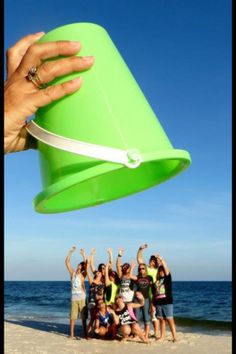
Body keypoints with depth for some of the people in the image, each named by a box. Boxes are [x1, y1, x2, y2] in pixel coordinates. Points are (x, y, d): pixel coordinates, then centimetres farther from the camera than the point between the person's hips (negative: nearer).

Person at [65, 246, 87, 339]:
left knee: (84, 317, 2)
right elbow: (67, 262, 0)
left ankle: (85, 334, 9)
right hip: (74, 298, 1)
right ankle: (72, 334, 11)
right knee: (72, 317, 3)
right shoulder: (72, 273, 6)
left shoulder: (83, 275, 2)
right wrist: (71, 252, -6)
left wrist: (83, 254, -16)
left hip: (82, 298, -1)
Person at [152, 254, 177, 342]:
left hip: (167, 302, -4)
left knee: (170, 320, -5)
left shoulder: (167, 278, 2)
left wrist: (161, 260, -25)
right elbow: (154, 294, 13)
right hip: (158, 303, 4)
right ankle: (162, 337, 16)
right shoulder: (156, 281, 12)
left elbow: (166, 269, -15)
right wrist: (153, 304, 8)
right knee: (162, 320, 9)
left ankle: (174, 337, -2)